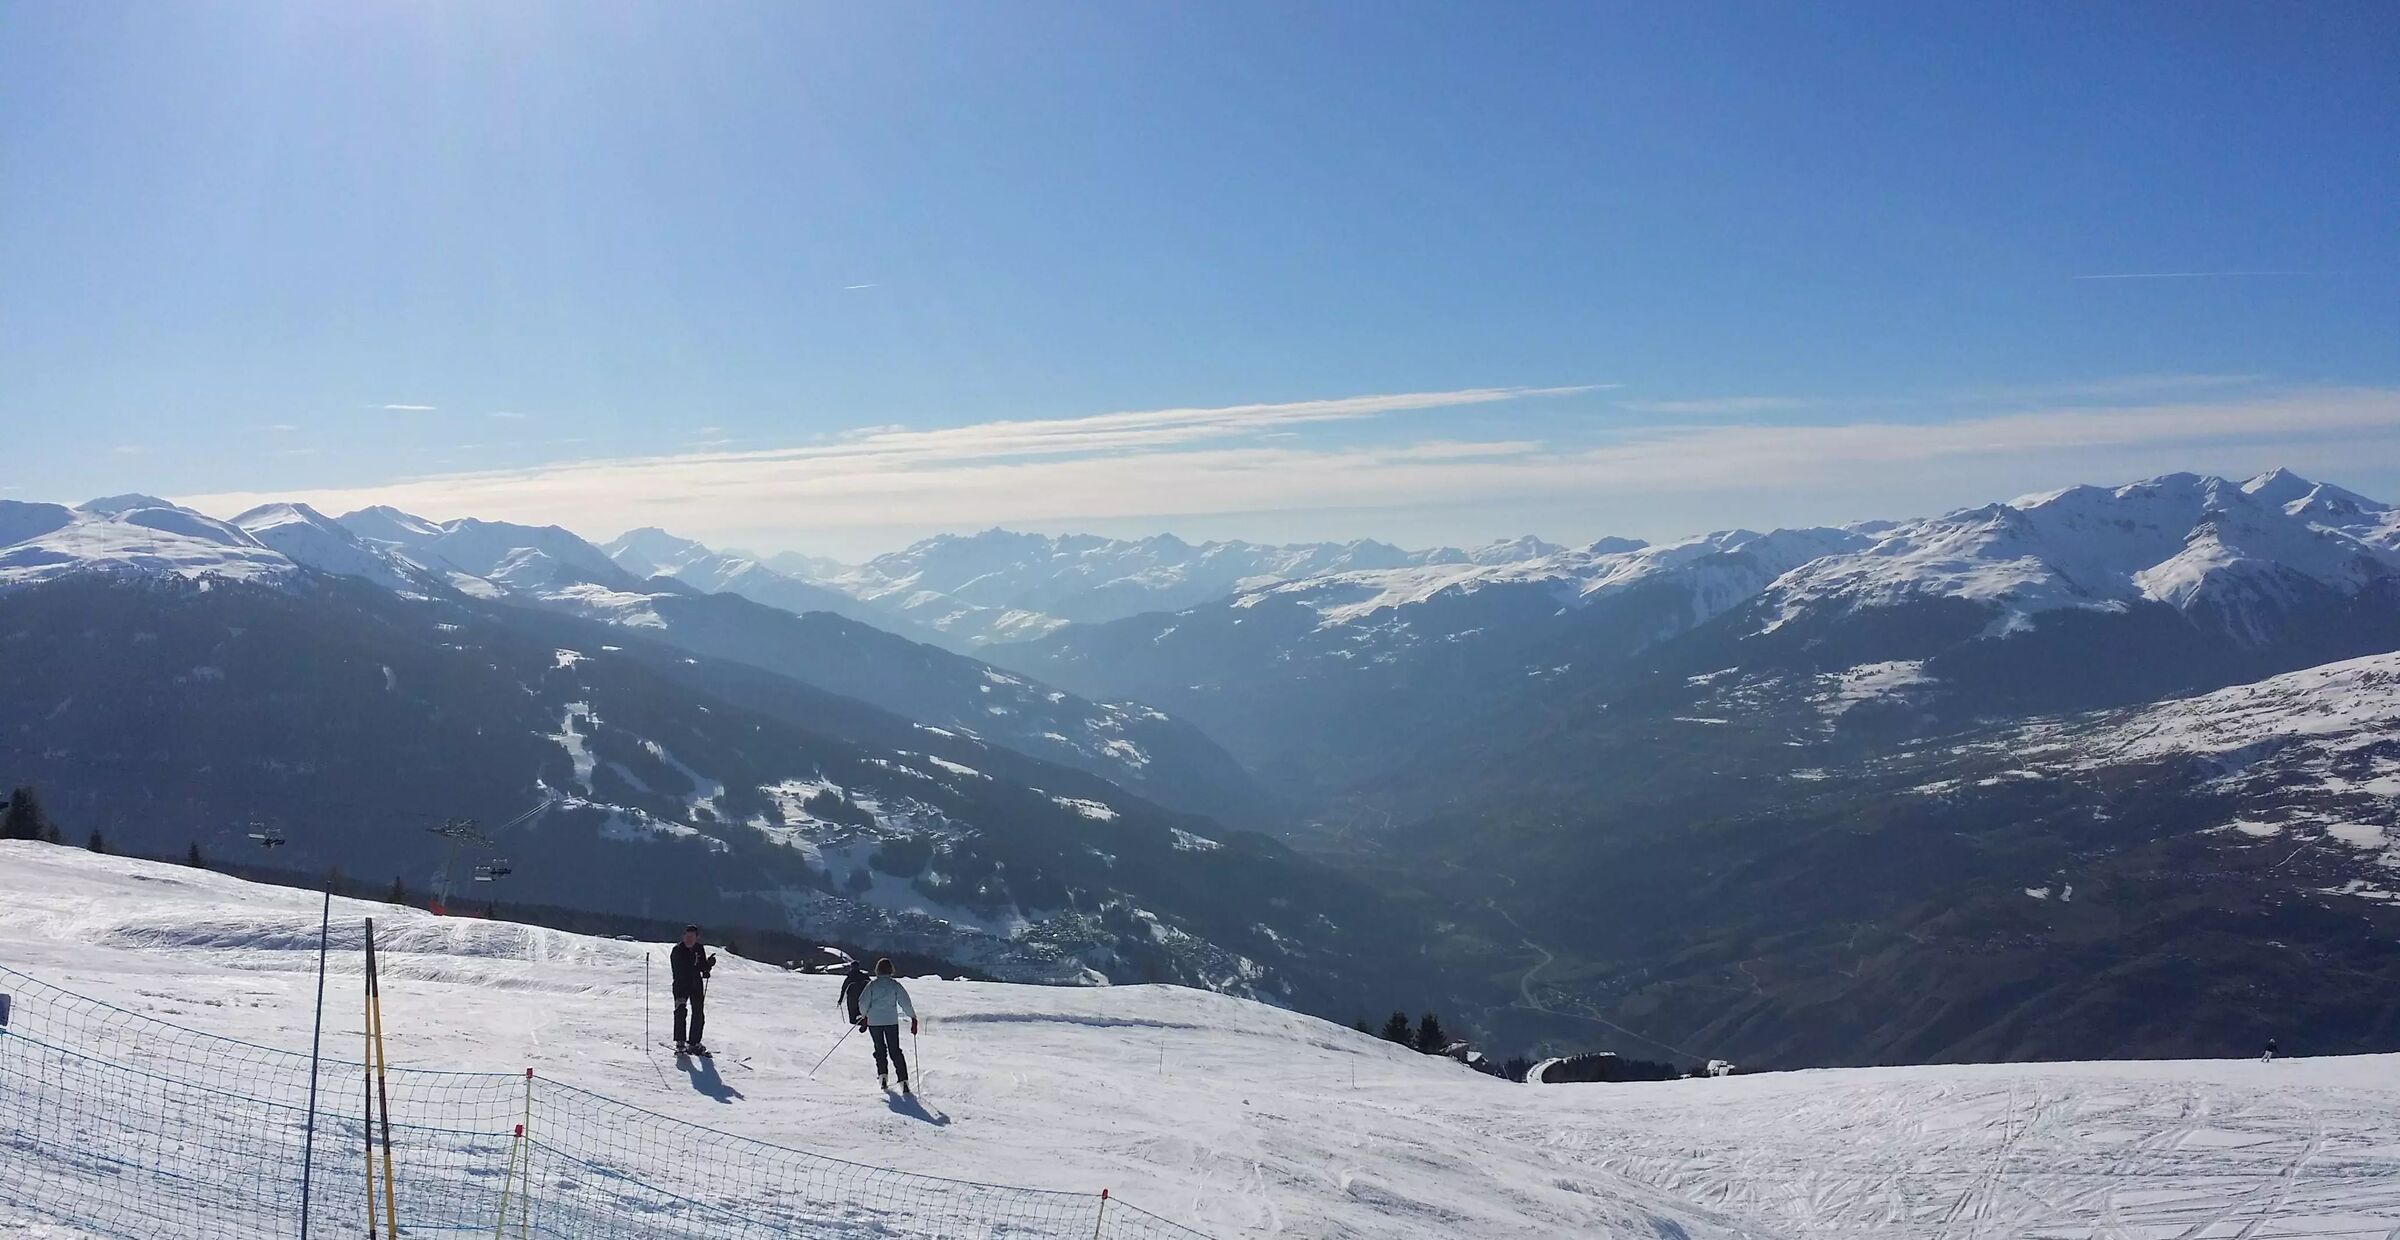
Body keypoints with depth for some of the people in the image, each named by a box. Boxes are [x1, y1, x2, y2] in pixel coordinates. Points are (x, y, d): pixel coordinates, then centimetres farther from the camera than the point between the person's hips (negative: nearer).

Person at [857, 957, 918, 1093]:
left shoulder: (872, 984, -3)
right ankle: (903, 1080, -6)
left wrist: (864, 1015, 12)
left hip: (874, 1021, 0)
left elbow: (863, 1002, -4)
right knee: (895, 1051, 4)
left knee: (880, 1048, 18)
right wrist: (913, 1018, 3)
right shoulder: (895, 984, -3)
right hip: (891, 1021, 0)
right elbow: (905, 1002, -5)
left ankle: (883, 1075, 7)